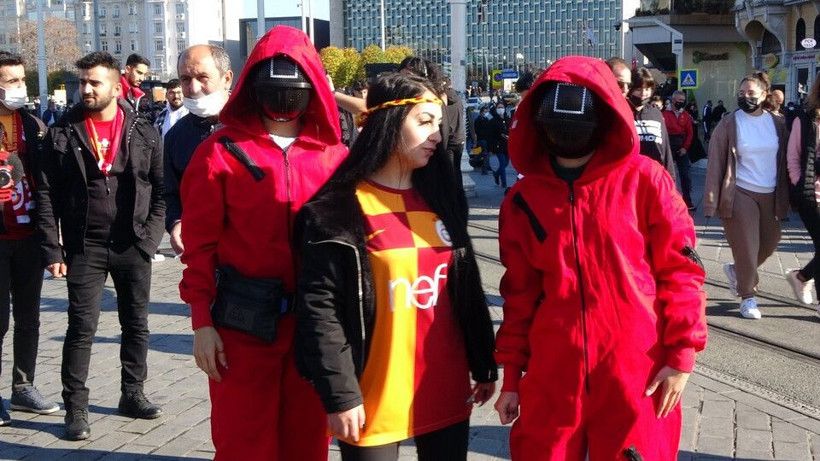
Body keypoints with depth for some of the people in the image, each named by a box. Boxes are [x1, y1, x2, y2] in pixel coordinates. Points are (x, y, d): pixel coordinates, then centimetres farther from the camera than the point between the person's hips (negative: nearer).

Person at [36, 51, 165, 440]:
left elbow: (161, 190, 3)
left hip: (133, 247, 2)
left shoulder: (144, 133, 3)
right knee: (81, 328, -1)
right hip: (85, 247, -2)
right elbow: (47, 195, -1)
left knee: (136, 325, 11)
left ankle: (133, 394, 27)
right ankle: (76, 408, 8)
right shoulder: (63, 134, 0)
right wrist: (52, 249, -7)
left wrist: (150, 236, -7)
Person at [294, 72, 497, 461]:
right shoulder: (339, 211, -8)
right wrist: (339, 395, -15)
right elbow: (320, 307, -11)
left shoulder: (439, 198, 10)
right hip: (374, 399, -5)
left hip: (447, 393, 5)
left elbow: (467, 288, 14)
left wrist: (484, 365, 14)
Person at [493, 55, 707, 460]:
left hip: (636, 377, -2)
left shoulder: (643, 179, -3)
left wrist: (681, 355, -5)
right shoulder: (523, 199, 5)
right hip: (552, 379, 2)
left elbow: (680, 268, -1)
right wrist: (512, 375, 11)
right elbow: (520, 293, 10)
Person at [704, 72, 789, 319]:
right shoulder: (729, 124, -6)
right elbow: (715, 164, -6)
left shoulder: (777, 124, 5)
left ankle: (736, 270, 36)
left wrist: (784, 195, 5)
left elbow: (785, 160, 10)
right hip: (740, 194, -4)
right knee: (746, 248, -2)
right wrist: (713, 200, -11)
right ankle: (748, 296, 13)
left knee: (769, 244, 11)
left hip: (770, 195, 4)